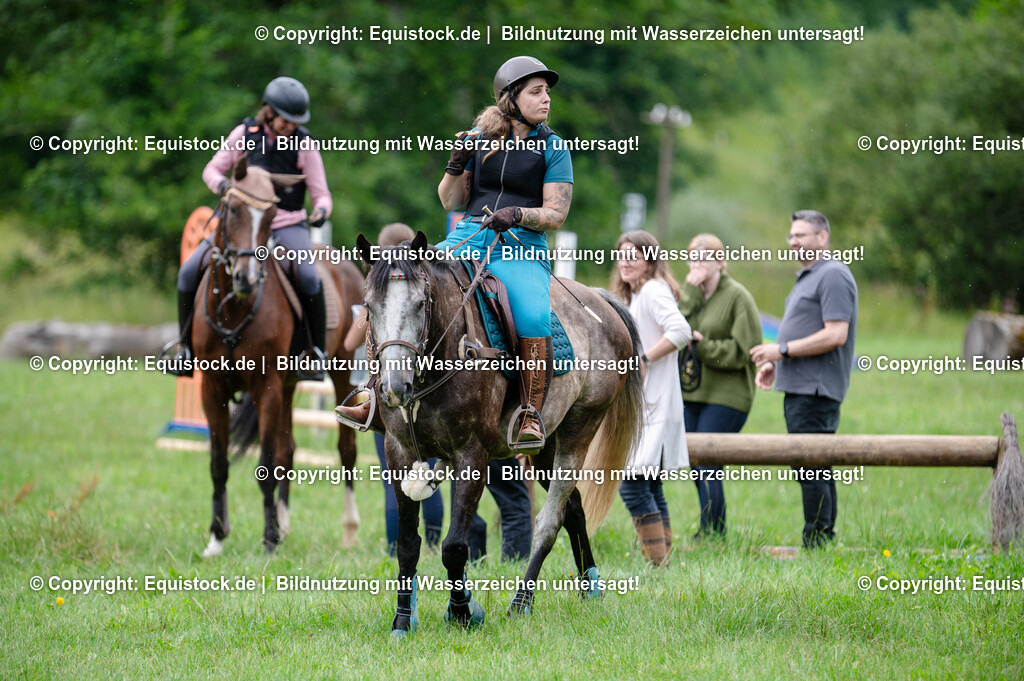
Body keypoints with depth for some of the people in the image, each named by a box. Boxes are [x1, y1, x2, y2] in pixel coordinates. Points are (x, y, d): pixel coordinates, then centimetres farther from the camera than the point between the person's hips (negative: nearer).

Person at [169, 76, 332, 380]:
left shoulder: (305, 146, -5)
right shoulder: (244, 134, 0)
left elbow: (321, 193, -1)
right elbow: (212, 169, 9)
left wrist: (321, 211, -25)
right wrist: (221, 184, -14)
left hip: (287, 226, -2)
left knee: (308, 276, -32)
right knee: (189, 272, -13)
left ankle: (317, 351, -13)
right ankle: (186, 347, 6)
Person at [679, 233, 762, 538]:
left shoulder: (738, 297, -5)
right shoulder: (690, 293, 14)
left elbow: (743, 350, -10)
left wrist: (704, 347, -18)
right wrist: (690, 294, -8)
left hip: (725, 397, -7)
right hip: (691, 394, 7)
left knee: (706, 468, -13)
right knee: (697, 471, 8)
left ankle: (711, 534, -8)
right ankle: (715, 533, 18)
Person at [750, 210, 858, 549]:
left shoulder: (832, 276, -12)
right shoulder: (807, 277, 21)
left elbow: (835, 335, -21)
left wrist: (782, 349, -18)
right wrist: (774, 365, 14)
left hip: (816, 390, -11)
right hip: (800, 389, 11)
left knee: (810, 469, -11)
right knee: (816, 470, 12)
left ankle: (818, 541, -10)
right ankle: (824, 542, 15)